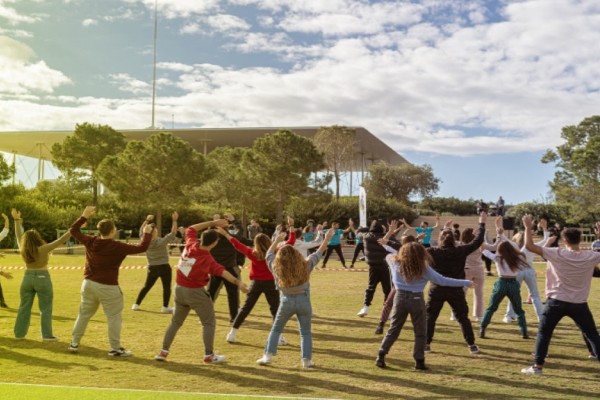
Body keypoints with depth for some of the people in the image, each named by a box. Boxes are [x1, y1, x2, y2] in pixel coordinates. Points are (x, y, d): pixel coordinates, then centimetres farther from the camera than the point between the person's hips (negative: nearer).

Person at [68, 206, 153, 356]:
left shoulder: (90, 242, -3)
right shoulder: (118, 247, -16)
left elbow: (73, 230, 12)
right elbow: (141, 248, -14)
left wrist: (84, 216, 17)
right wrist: (147, 233, 1)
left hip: (89, 284, 6)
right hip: (108, 287, -6)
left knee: (84, 314, 19)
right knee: (114, 318, 4)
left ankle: (74, 343, 26)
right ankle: (115, 349, 6)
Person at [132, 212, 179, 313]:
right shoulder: (162, 241, -17)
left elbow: (141, 230, 11)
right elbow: (173, 233, -14)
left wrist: (147, 220, 12)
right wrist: (174, 220, -15)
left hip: (152, 268, 5)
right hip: (164, 267, -5)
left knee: (146, 287, 17)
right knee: (166, 287, 3)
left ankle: (136, 304, 19)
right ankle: (165, 307, 2)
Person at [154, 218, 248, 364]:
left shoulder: (190, 244, -8)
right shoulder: (208, 259, -23)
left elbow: (191, 228, 11)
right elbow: (222, 271, -39)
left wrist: (213, 223, 8)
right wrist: (237, 282, -52)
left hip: (179, 289, 6)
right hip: (195, 292, -6)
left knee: (176, 321, 20)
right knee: (209, 322, 6)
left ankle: (163, 351, 22)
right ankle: (209, 355, 7)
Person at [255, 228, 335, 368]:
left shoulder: (276, 268, -9)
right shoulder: (305, 266, -11)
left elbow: (269, 254, 8)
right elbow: (319, 253, 1)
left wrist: (277, 240, 20)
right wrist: (327, 238, 11)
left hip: (286, 302, 0)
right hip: (304, 301, 0)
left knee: (276, 329, 17)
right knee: (305, 332, 13)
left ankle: (267, 355, 12)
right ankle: (306, 359, 9)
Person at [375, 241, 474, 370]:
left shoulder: (395, 262, 0)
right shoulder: (423, 268, -8)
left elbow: (390, 255, 24)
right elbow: (442, 280, -7)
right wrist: (466, 283, -1)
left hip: (400, 297, 3)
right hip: (417, 299, -3)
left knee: (393, 329, 13)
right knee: (420, 332, 11)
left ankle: (381, 356, 7)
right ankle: (419, 361, 11)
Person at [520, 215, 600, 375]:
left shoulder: (556, 254, -13)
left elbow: (529, 246, -15)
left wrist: (528, 227, -3)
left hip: (557, 301, -2)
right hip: (579, 304, 2)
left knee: (543, 333, 8)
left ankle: (537, 366, 7)